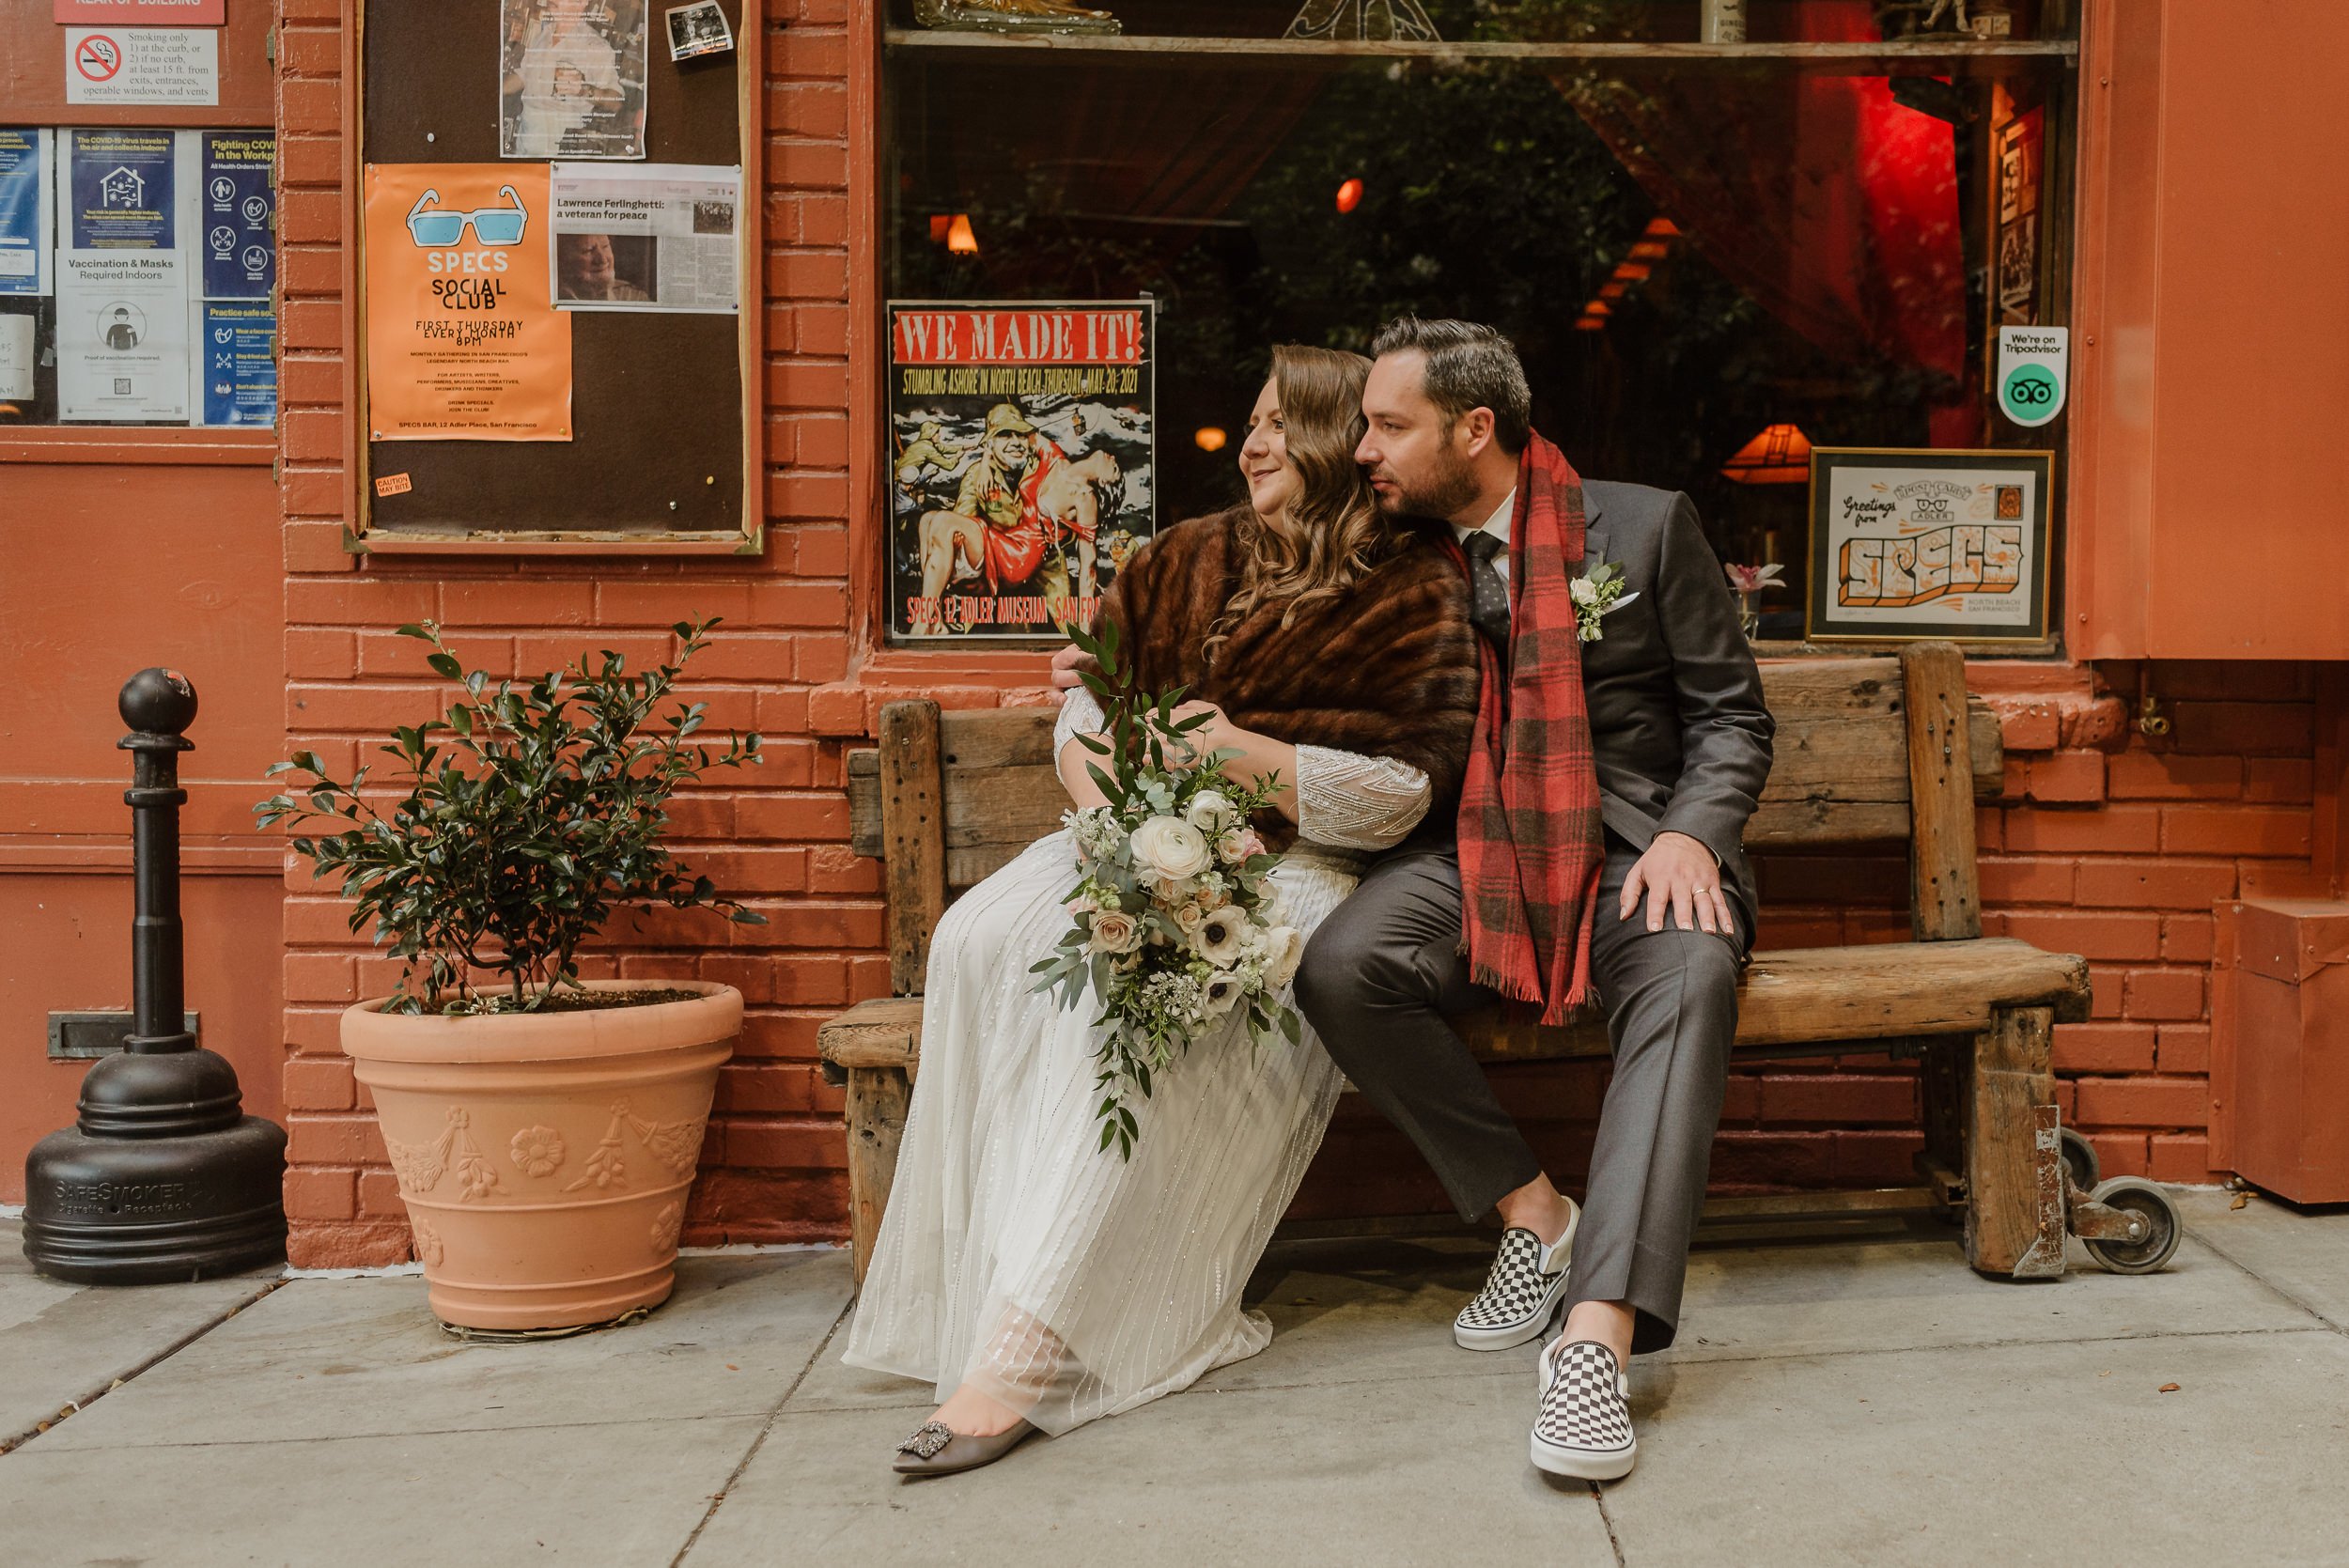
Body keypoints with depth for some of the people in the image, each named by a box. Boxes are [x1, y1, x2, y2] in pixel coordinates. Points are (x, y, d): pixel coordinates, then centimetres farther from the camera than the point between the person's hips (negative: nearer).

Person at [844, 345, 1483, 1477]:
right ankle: (987, 1288, -27)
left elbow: (1410, 790, -8)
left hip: (1294, 868, -6)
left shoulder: (1415, 596, 1)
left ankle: (1023, 1349, -39)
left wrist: (1243, 753, -16)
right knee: (984, 938, -25)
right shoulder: (1187, 561, 20)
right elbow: (1086, 705, 15)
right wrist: (1108, 809, -6)